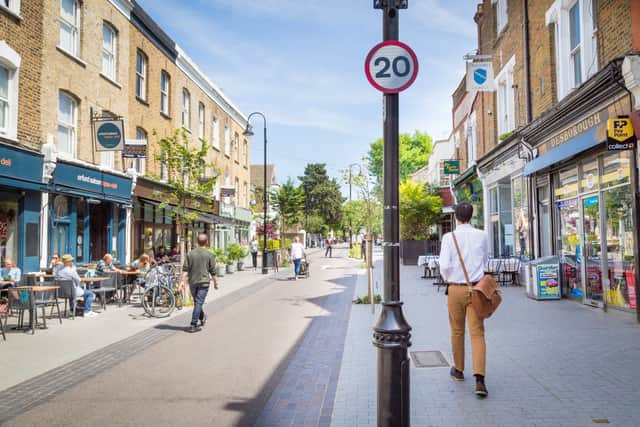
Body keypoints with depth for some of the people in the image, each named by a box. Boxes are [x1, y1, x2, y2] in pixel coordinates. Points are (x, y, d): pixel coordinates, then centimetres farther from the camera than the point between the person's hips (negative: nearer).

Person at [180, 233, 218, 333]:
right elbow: (213, 271, -3)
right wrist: (215, 283, 7)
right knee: (198, 303, -4)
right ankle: (193, 325, -7)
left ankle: (202, 318, 40)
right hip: (204, 282, -4)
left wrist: (182, 281, -2)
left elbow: (185, 269, -3)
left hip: (192, 282, 4)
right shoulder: (209, 255, -6)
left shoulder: (190, 254, 2)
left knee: (197, 302, 20)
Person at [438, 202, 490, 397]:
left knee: (457, 331, 15)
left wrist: (447, 279, 5)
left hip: (455, 288, -1)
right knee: (477, 333, 0)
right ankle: (479, 379, -11)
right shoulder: (482, 236, -1)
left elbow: (444, 265, -15)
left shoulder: (449, 237, -9)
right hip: (476, 288, 1)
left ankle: (458, 370, 32)